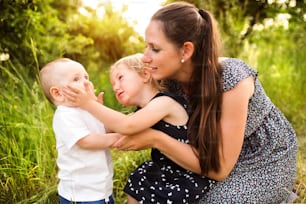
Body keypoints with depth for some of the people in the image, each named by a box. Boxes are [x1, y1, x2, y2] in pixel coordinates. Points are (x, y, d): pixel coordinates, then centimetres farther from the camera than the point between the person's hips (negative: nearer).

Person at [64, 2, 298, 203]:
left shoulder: (232, 80, -34)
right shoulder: (172, 78, -16)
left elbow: (218, 169, -29)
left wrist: (154, 139, -35)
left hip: (265, 159, -5)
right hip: (216, 151, 5)